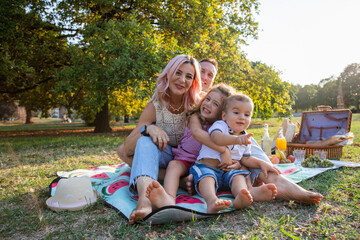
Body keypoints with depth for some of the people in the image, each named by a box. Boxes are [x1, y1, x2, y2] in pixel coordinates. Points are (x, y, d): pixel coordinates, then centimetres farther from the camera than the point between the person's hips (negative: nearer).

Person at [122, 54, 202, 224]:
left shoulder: (197, 105, -6)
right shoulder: (155, 108, -10)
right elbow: (126, 149, -14)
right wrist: (148, 129, -32)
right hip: (160, 160, -2)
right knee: (146, 140, -31)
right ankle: (145, 196, -57)